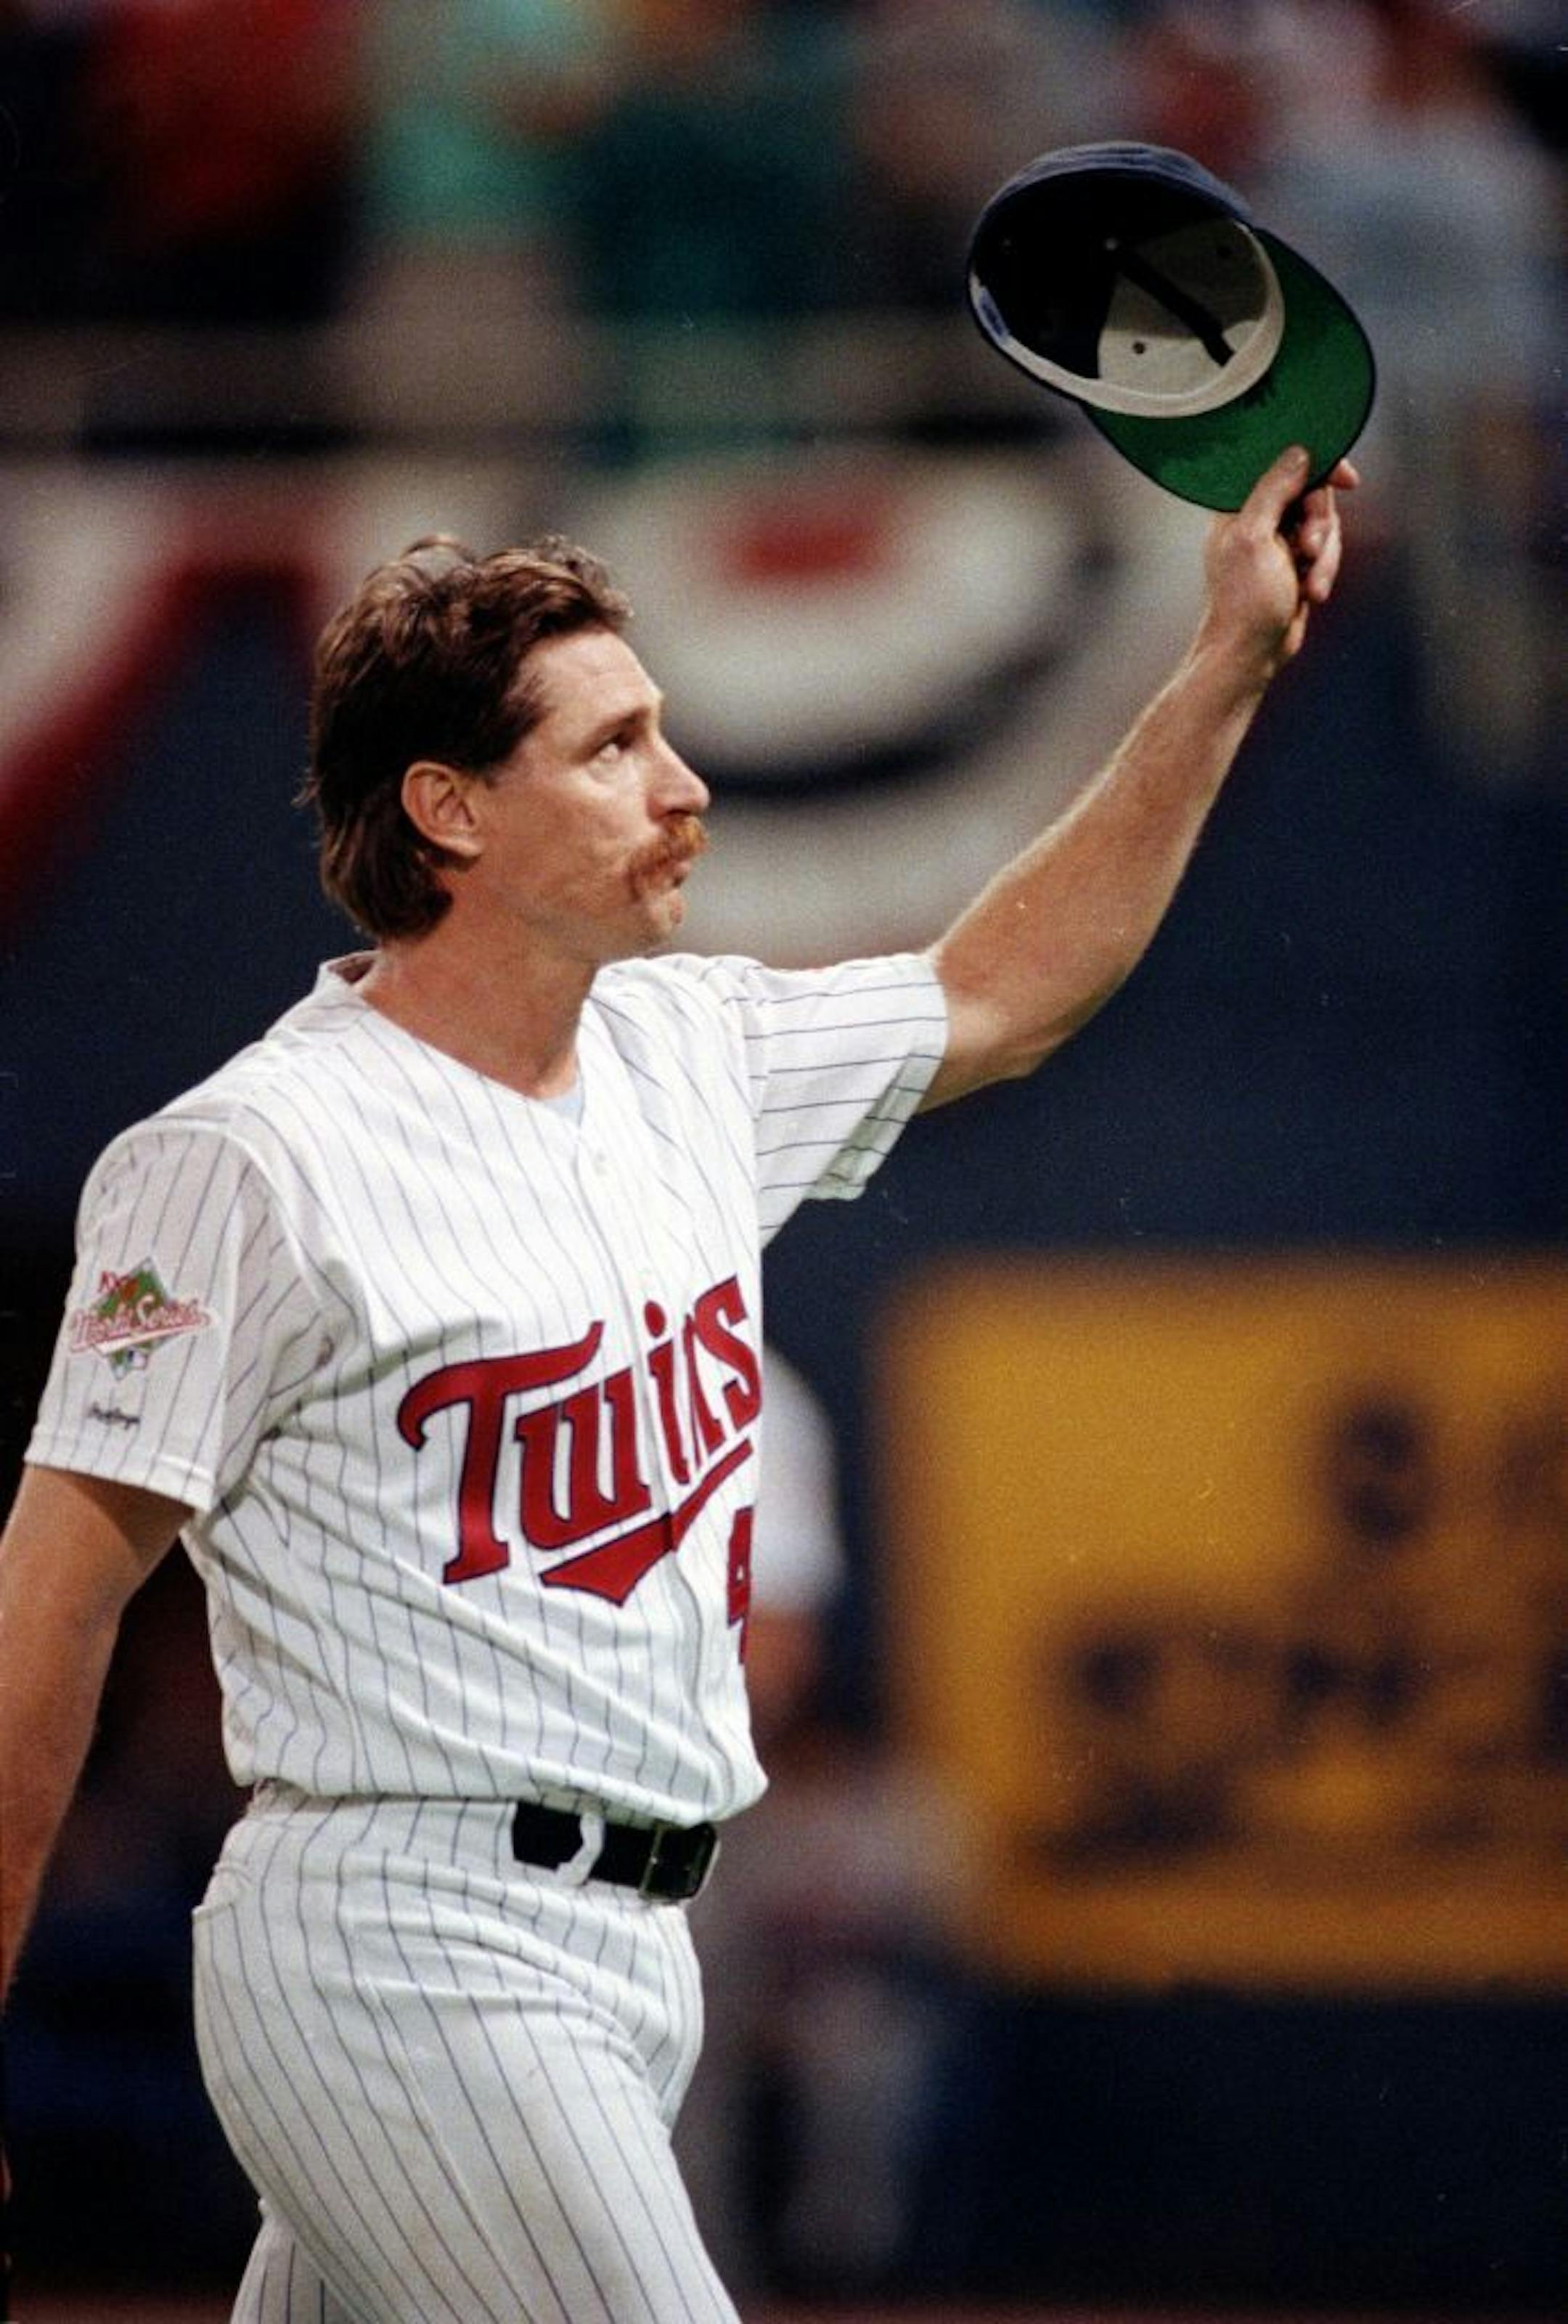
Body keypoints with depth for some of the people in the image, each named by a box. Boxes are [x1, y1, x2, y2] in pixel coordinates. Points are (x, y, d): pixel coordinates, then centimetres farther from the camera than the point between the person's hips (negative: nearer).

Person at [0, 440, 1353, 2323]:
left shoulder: (689, 1057, 13)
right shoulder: (250, 1160, -11)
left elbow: (996, 996, 30)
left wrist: (1232, 663, 25)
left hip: (628, 1949, 8)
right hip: (404, 1942, -8)